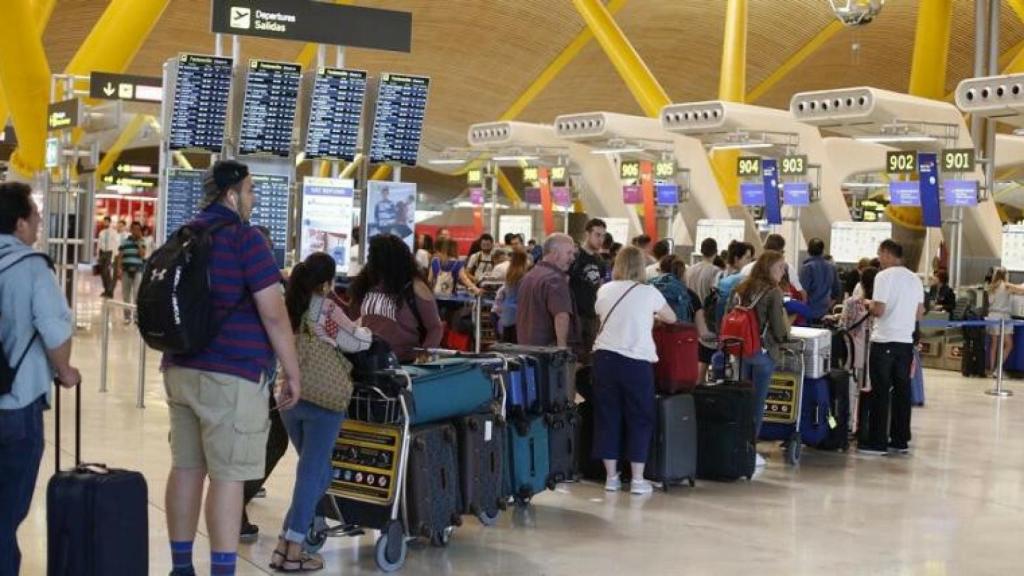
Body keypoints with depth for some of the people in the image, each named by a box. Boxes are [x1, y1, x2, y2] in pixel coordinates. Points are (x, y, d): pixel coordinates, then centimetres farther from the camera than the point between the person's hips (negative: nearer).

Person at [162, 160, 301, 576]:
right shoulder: (244, 238, -9)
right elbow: (273, 313, -14)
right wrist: (292, 373, -7)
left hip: (181, 370, 8)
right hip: (232, 375, -8)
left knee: (185, 468, 10)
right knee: (227, 476, -6)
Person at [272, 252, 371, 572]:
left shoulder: (287, 307, 8)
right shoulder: (328, 310, -9)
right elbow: (358, 343, -4)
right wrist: (366, 330, 16)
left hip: (289, 397, 6)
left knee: (311, 471, 17)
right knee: (313, 473, 0)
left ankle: (286, 541, 13)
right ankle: (291, 551, -1)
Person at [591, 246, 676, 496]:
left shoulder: (604, 290, 7)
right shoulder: (649, 293, 0)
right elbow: (671, 318, 16)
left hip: (605, 357, 3)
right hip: (636, 362, -3)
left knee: (607, 417, 9)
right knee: (639, 419, 7)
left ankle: (611, 476, 14)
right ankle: (637, 480, 7)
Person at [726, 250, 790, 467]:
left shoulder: (740, 289, 7)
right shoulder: (773, 292, -10)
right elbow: (779, 331, -11)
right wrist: (786, 333, 10)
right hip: (763, 353, -5)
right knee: (757, 402, 4)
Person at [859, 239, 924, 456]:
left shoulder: (884, 276, -11)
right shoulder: (915, 279, 10)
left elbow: (879, 310, -17)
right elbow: (919, 314, 13)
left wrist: (868, 303, 3)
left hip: (884, 341, -6)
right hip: (906, 341, 6)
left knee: (880, 392, -1)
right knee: (902, 391, 10)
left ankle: (877, 442, 2)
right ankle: (900, 441, 15)